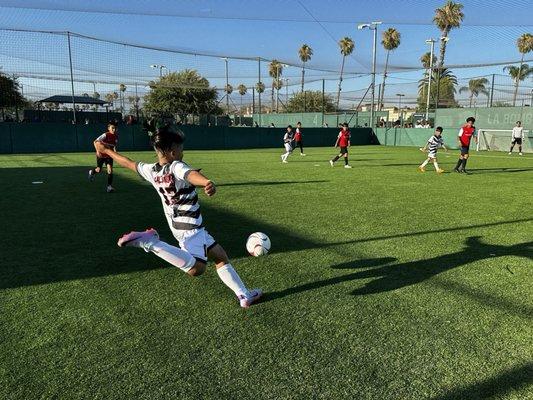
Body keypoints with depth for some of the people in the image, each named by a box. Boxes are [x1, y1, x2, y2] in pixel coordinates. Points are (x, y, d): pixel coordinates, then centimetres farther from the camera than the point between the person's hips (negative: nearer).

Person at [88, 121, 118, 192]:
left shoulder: (116, 136, -7)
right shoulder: (105, 135, -23)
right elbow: (95, 142, -25)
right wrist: (98, 151, -36)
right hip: (101, 154, -3)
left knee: (110, 170, -12)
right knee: (98, 170, 11)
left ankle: (109, 186, -8)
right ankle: (91, 172, 47)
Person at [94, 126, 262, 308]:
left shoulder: (151, 170, 4)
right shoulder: (176, 167, -17)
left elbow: (128, 163, 19)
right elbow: (191, 174, -41)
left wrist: (106, 150, 37)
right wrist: (207, 183, -63)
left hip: (179, 225, 9)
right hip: (190, 227, -9)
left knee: (221, 257, 14)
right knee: (196, 269, -24)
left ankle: (245, 296, 16)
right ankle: (151, 243, -19)